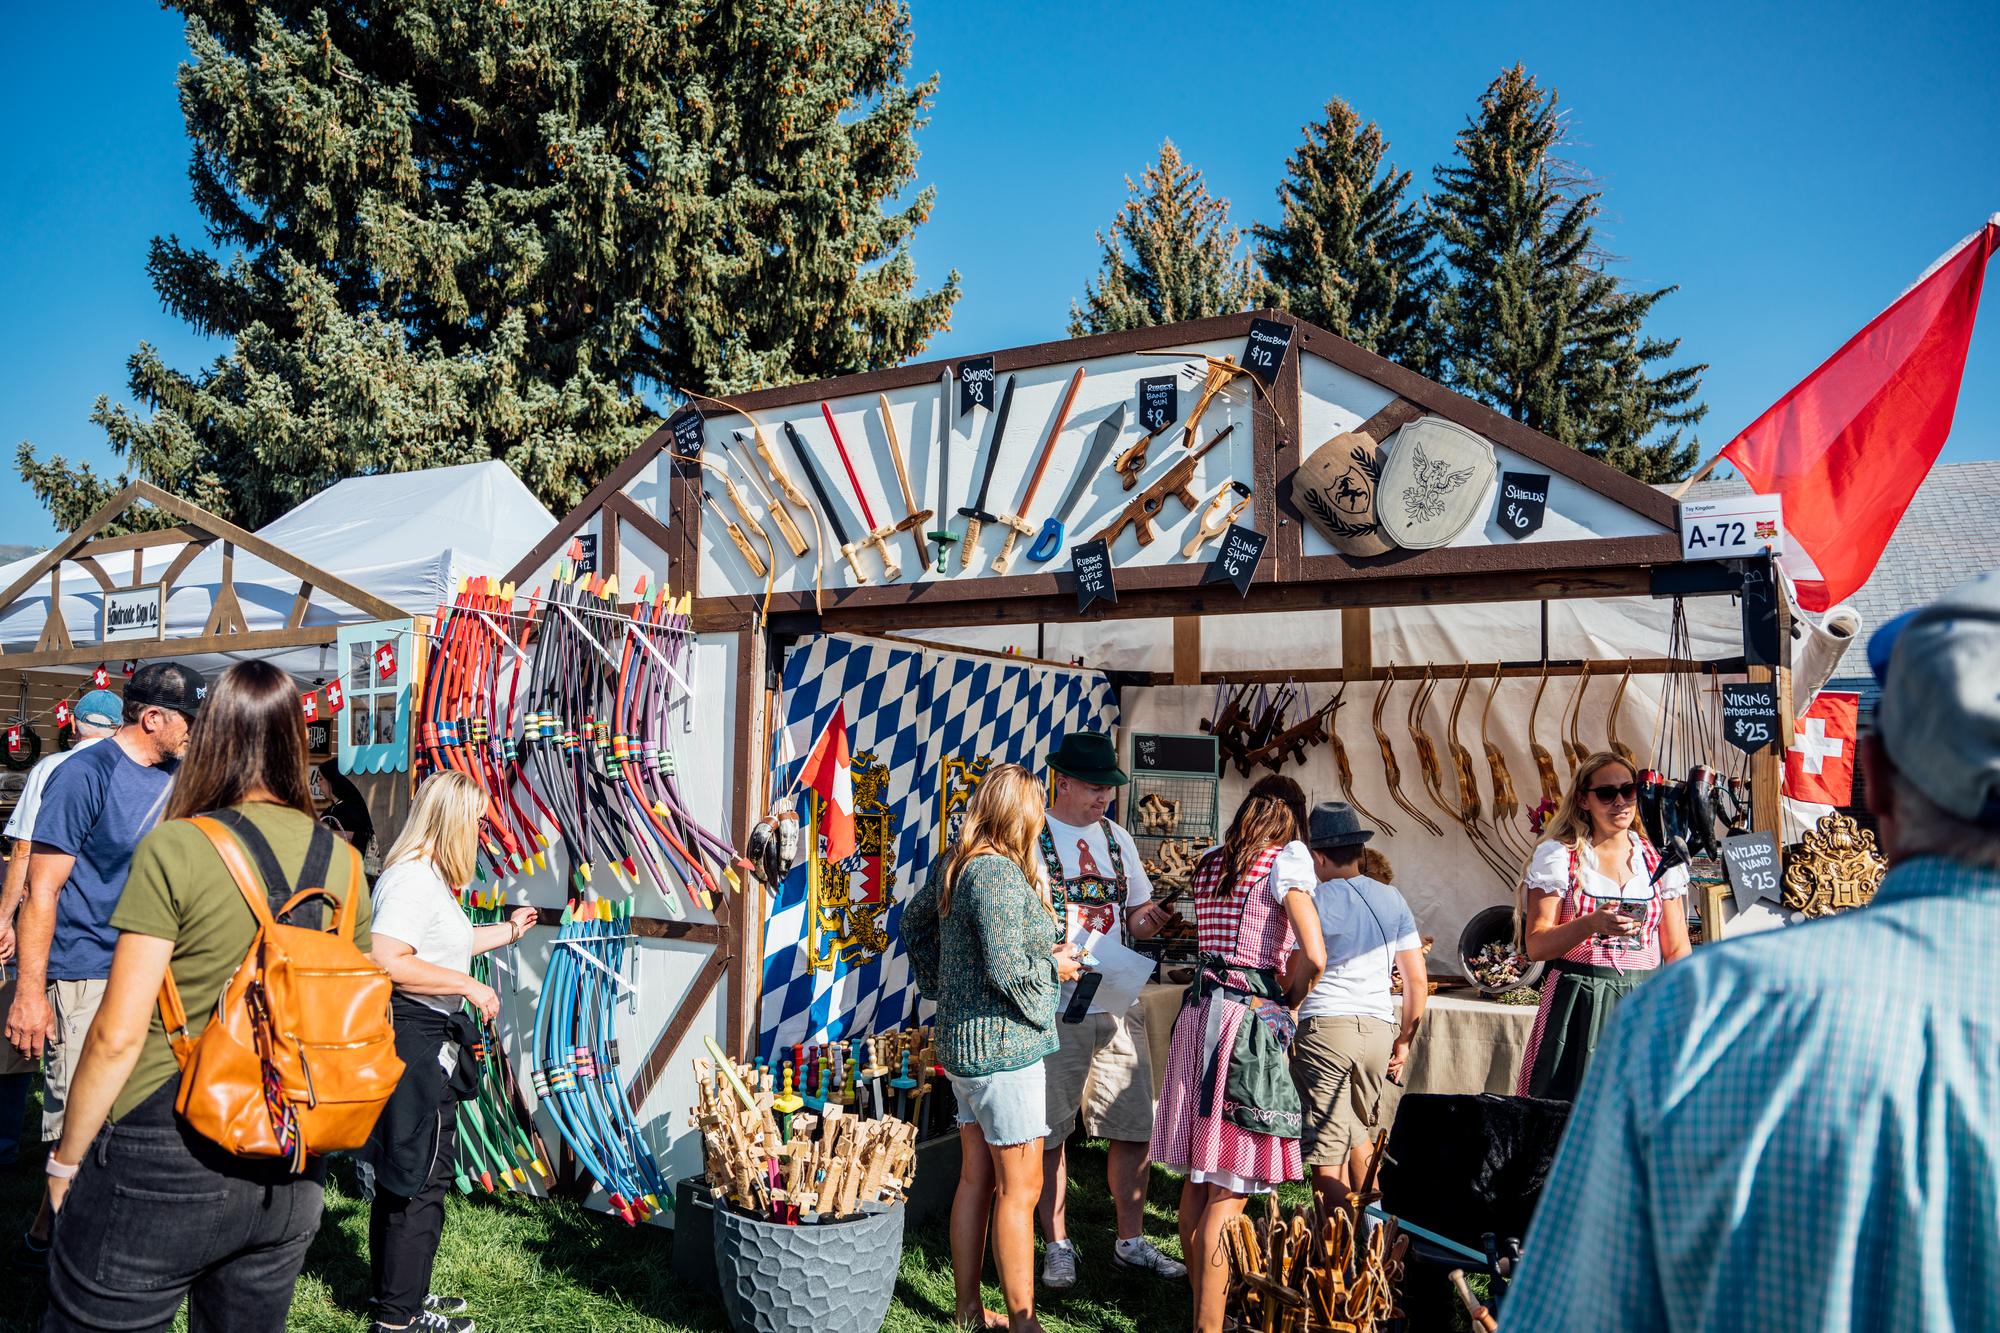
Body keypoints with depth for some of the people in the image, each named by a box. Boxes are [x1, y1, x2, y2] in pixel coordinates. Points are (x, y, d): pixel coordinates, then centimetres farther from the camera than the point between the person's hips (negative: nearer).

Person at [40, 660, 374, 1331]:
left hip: (166, 1163, -5)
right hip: (292, 1176, 5)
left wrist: (66, 1159, 0)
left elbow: (117, 1035, -14)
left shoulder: (176, 849, -14)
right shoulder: (342, 861, 2)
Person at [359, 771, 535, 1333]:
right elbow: (386, 961, -30)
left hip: (423, 1039, 11)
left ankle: (392, 1288, 34)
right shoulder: (412, 879, -19)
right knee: (423, 1175, -1)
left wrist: (508, 930, 37)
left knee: (402, 1172, 20)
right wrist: (469, 986, -23)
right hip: (414, 1039, -11)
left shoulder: (429, 876, 14)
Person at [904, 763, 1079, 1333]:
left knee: (977, 1178, 16)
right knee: (1020, 1188, 1)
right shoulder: (999, 872, -21)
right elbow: (1007, 970, -26)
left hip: (963, 1040, 9)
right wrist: (1056, 967, -8)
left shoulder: (953, 865, 7)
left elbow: (914, 922, 21)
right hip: (1004, 1047, -9)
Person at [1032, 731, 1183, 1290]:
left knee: (1135, 1127, 8)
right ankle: (1057, 1245, 20)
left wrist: (1151, 920, -4)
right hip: (1054, 1008, -5)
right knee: (1050, 1131, 4)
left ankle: (1131, 1242, 23)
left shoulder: (1117, 837, 13)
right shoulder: (1031, 835, -5)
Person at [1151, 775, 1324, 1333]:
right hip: (1251, 1019, -7)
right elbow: (1312, 956, -15)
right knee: (1230, 1190, -1)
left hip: (1200, 1011, 7)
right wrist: (1289, 1003, 2)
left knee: (1199, 1177, 14)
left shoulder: (1208, 867, 13)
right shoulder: (1287, 857, -6)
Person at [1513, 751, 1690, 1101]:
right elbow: (1536, 945, -5)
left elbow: (1677, 950, 12)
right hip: (1576, 1004, -2)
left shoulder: (1660, 859, 11)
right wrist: (1592, 923, -20)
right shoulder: (1557, 856, 1)